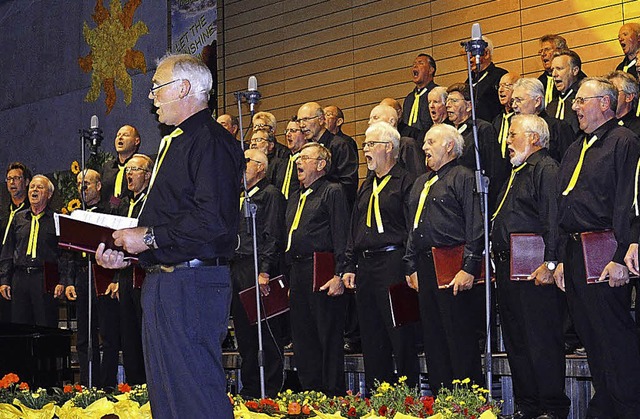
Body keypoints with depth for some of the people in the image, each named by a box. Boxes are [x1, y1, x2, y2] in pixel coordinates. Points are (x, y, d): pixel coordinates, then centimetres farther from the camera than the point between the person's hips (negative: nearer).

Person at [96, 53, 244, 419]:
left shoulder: (212, 141, -12)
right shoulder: (175, 142, 22)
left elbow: (215, 220, -24)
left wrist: (149, 237, -17)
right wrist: (126, 254, 12)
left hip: (192, 283, -11)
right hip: (161, 283, 11)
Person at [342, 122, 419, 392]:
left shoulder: (405, 182, -4)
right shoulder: (367, 186, 20)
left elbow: (413, 228, -10)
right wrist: (349, 266, 15)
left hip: (393, 261, -8)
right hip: (365, 266, 8)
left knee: (400, 335, -6)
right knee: (371, 337, 10)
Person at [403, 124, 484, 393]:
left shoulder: (463, 177, -3)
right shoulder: (421, 183, 22)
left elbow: (475, 227, -11)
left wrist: (469, 268, -18)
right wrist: (411, 267, 18)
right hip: (425, 267, 8)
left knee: (460, 338, -7)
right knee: (432, 338, 10)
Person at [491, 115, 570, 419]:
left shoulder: (546, 168, -8)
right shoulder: (518, 173, 23)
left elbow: (554, 219, -18)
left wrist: (550, 263, -25)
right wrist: (499, 263, 20)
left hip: (535, 270, -10)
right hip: (507, 268, 10)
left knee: (542, 342, -7)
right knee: (515, 342, 11)